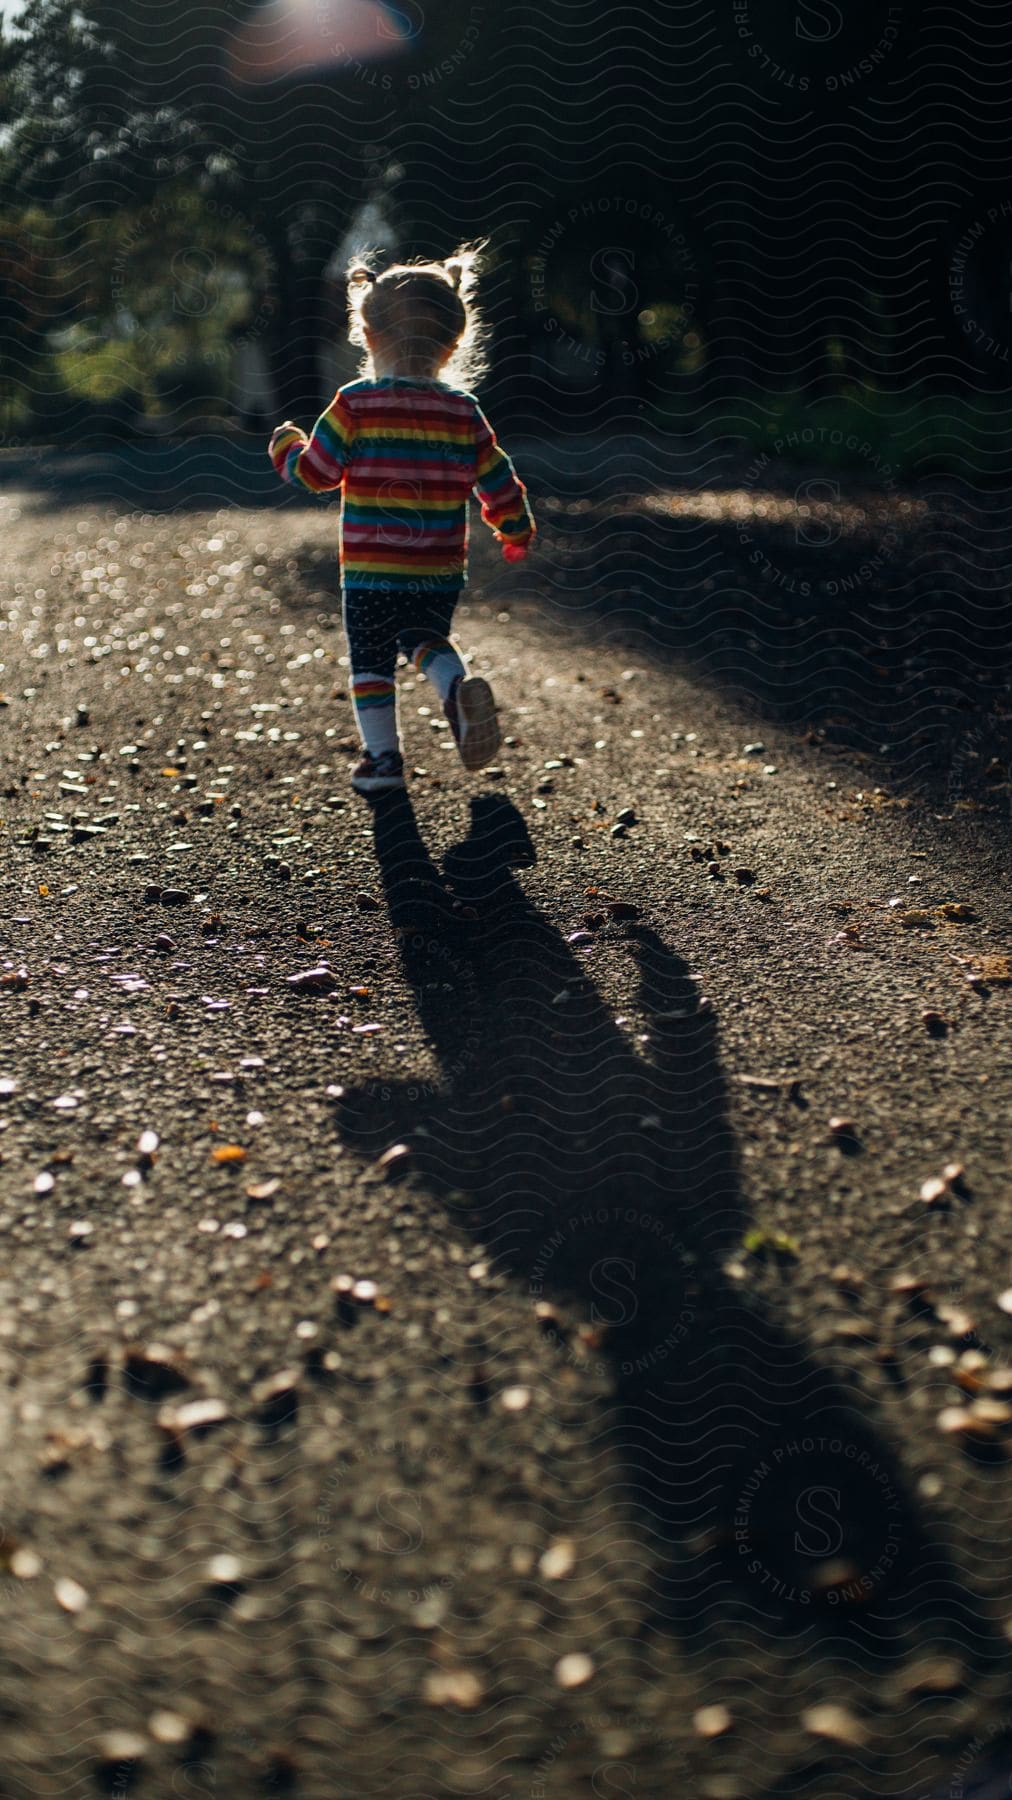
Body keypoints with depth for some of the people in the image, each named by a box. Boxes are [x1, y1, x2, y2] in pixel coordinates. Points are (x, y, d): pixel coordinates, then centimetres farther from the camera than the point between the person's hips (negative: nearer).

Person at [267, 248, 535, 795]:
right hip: (440, 575, 3)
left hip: (369, 573, -3)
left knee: (370, 659, 12)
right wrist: (516, 533, 24)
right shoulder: (464, 412, -1)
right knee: (427, 639, 22)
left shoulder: (355, 406, -10)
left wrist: (286, 446, 17)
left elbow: (315, 473, -5)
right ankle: (459, 686, -7)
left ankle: (381, 755, 14)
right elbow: (499, 484, 6)